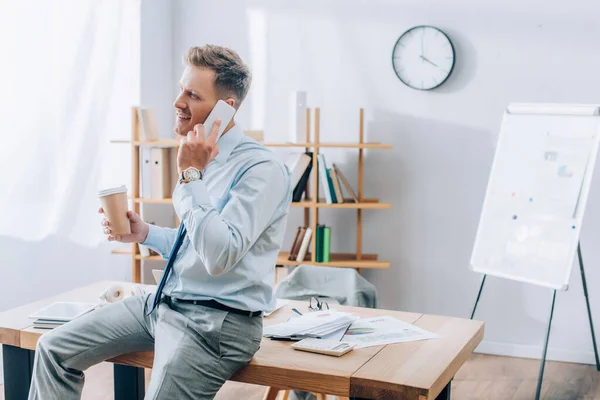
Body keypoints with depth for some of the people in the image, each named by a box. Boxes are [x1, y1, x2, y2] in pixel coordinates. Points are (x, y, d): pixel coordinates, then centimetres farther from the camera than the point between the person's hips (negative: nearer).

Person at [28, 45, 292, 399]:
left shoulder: (263, 169, -16)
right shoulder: (203, 157, 11)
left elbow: (219, 256, -26)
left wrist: (192, 175, -23)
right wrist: (146, 233, 5)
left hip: (218, 320, -8)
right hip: (166, 301, 9)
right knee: (54, 348, 6)